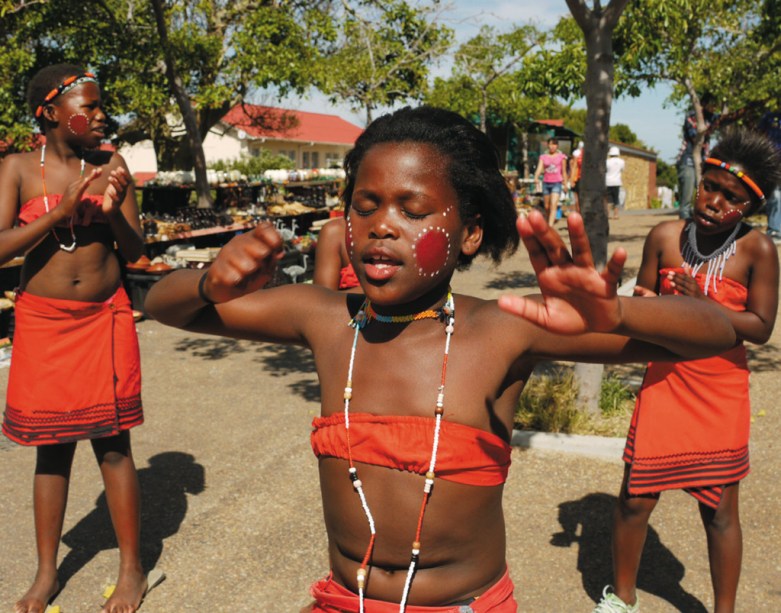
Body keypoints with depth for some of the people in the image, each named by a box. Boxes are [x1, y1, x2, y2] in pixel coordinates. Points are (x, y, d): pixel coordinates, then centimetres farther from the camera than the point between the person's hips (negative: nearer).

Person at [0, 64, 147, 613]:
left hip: (105, 319, 0)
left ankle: (132, 568, 18)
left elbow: (135, 250, 3)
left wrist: (114, 211, -16)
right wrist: (61, 211, -19)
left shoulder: (110, 166, 2)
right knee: (52, 449, 10)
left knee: (113, 443, 4)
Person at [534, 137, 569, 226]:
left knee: (553, 205, -17)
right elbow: (539, 168, -5)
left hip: (557, 183, -3)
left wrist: (565, 184, 9)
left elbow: (564, 171, 9)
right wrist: (536, 177, -24)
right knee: (547, 206, 9)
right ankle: (548, 223, 27)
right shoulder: (543, 157, 8)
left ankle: (550, 225, -27)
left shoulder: (561, 157, 5)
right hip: (546, 183, 3)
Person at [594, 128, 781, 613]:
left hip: (721, 396, -1)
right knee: (635, 499, 7)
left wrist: (703, 304, -24)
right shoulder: (665, 236, -4)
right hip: (664, 386, 2)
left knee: (720, 509, 10)